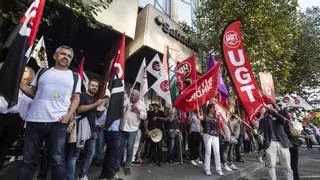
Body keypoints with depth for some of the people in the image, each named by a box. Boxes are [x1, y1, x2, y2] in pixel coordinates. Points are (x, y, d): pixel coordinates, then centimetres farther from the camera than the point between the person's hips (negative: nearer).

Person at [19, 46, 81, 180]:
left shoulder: (75, 76, 11)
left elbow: (76, 97, 8)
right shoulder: (42, 72, 16)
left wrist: (69, 114, -7)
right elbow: (33, 92, 18)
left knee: (57, 160, 0)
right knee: (28, 159, 11)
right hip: (34, 121, 2)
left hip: (58, 122, -2)